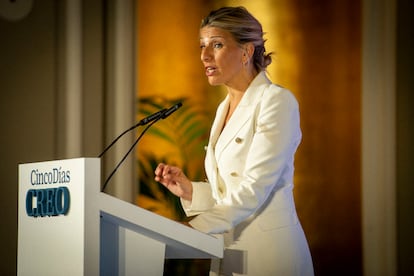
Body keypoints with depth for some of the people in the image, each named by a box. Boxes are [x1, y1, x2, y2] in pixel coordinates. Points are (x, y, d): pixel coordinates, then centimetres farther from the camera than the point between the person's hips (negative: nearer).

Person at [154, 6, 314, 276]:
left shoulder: (277, 101, -10)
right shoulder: (225, 107, 15)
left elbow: (254, 190, -19)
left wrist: (193, 229, -24)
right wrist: (189, 191, 2)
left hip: (268, 252, -8)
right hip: (228, 253, 8)